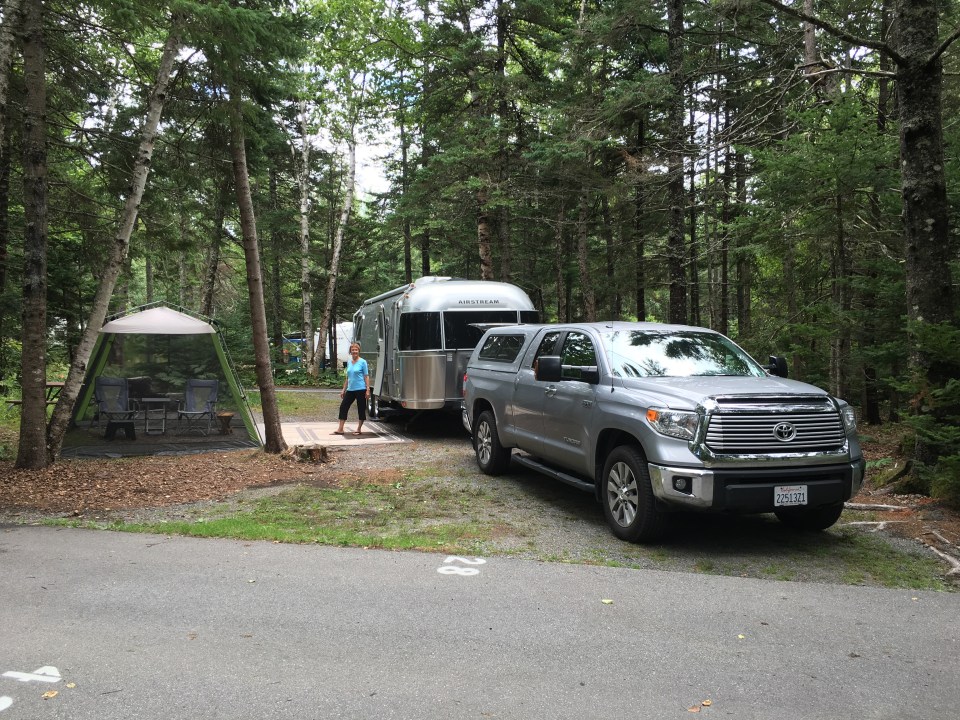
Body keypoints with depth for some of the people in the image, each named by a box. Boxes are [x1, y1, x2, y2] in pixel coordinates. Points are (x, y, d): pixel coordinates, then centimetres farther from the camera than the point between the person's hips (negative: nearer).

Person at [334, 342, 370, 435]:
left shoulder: (362, 362, -4)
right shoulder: (349, 362, 11)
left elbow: (366, 377, -5)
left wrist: (368, 389, -12)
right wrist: (343, 389, 16)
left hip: (360, 389, -6)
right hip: (350, 389, 6)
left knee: (361, 409, 2)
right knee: (343, 406, 2)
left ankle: (359, 429, 14)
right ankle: (340, 429, 8)